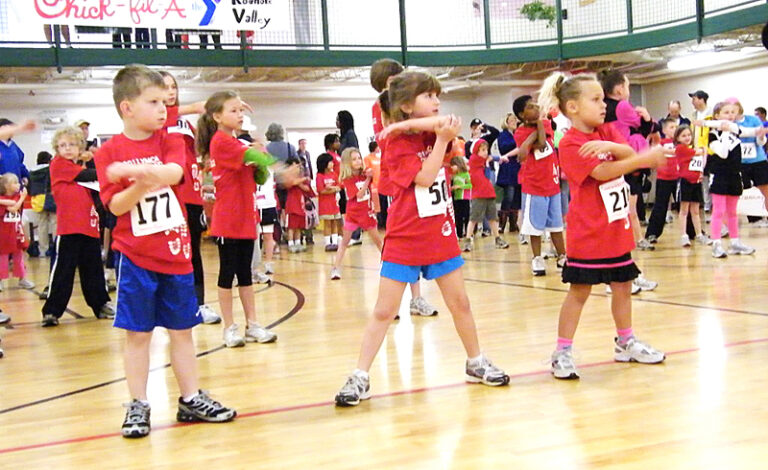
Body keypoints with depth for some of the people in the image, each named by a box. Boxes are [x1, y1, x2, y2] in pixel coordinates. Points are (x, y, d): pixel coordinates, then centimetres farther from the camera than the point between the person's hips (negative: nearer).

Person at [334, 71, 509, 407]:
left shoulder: (435, 133, 7)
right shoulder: (397, 142, -10)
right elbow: (424, 177, -19)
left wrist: (448, 136, -18)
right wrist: (441, 139, -20)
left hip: (441, 236, 5)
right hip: (404, 240, -5)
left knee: (459, 303, 13)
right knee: (384, 311, -3)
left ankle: (476, 363, 29)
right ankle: (359, 378, 2)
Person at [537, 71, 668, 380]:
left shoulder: (607, 131, 10)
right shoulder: (570, 143, -13)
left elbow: (630, 155, -5)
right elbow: (603, 172, -21)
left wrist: (610, 145, -25)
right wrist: (645, 159, -20)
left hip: (617, 228, 7)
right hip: (588, 233, -7)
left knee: (622, 285, 15)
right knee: (579, 291, -3)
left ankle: (625, 343, 30)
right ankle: (563, 352, 4)